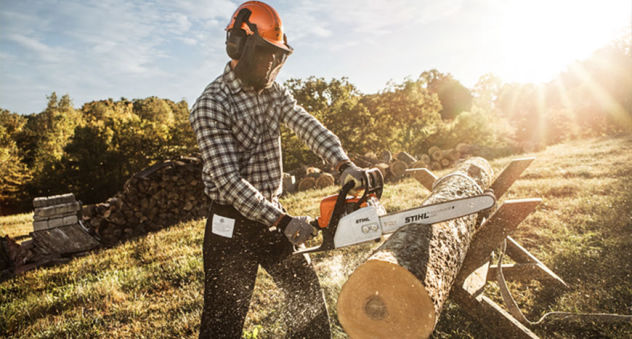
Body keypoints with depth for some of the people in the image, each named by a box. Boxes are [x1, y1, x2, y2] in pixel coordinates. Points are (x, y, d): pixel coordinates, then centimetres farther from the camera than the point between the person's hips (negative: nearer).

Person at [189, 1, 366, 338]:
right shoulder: (210, 104, -17)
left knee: (306, 288, 19)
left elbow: (308, 126, -9)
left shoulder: (274, 92, 5)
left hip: (270, 212, 7)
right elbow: (228, 180, -24)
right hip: (232, 223, -6)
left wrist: (343, 163, -27)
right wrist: (282, 221, -27)